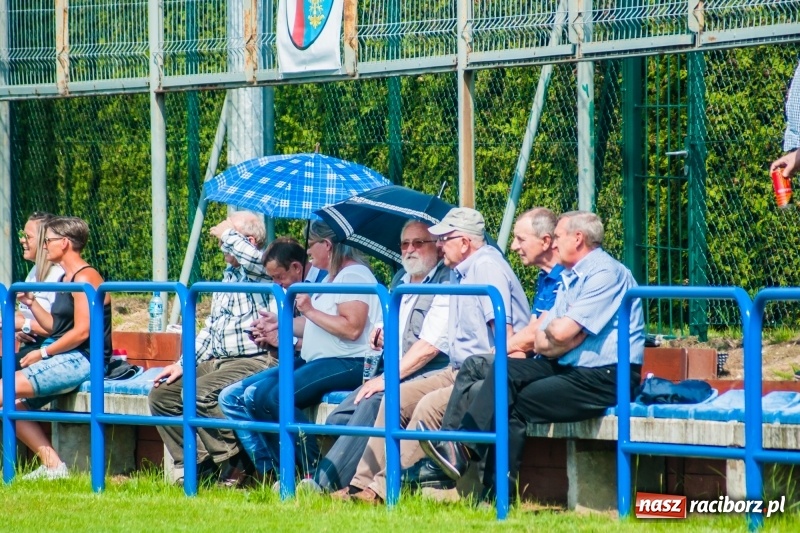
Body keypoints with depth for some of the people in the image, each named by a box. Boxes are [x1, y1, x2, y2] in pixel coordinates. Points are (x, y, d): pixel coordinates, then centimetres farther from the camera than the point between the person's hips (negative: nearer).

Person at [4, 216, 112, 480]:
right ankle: (52, 464, 1)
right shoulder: (66, 279, 17)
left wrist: (42, 353, -15)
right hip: (65, 360, 11)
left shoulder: (85, 278, -13)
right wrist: (31, 303, 7)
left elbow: (81, 331, -20)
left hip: (81, 361, -11)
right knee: (15, 403, 4)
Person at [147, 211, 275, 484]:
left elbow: (253, 259, -33)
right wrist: (183, 364, 14)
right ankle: (194, 465, -4)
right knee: (161, 394, -2)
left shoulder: (263, 272, -7)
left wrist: (227, 233, -14)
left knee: (196, 393, -30)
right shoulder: (228, 276, 22)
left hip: (254, 362, -10)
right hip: (216, 362, 10)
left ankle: (232, 465, -16)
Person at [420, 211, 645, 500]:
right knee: (507, 370, -11)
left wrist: (546, 335, 2)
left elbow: (562, 332, -20)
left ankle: (496, 495, -14)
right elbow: (540, 341, 12)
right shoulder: (572, 278, 20)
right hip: (570, 369, 9)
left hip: (608, 378, -9)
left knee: (520, 403, -18)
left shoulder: (606, 273, -11)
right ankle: (464, 448, -25)